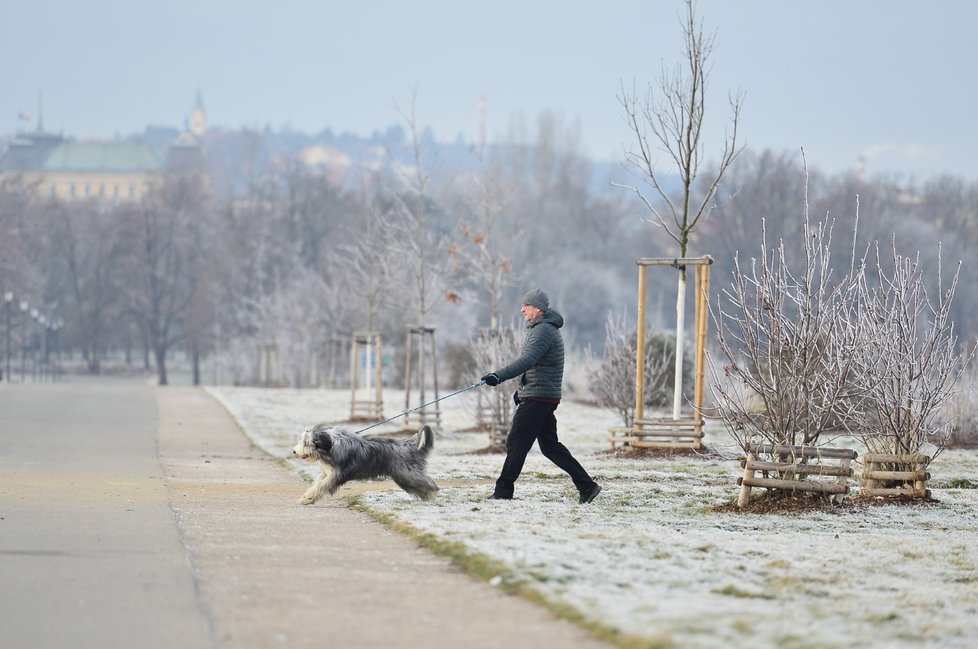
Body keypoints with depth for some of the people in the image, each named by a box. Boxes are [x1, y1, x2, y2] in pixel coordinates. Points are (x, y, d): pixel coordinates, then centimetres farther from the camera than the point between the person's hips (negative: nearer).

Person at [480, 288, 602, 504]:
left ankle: (503, 491, -5)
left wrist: (498, 376, -36)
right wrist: (521, 389, 28)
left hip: (537, 397, -11)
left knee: (516, 443, -7)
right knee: (550, 445, 11)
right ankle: (587, 485, 9)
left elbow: (527, 361, -29)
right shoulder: (543, 329, 19)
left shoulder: (543, 331, -15)